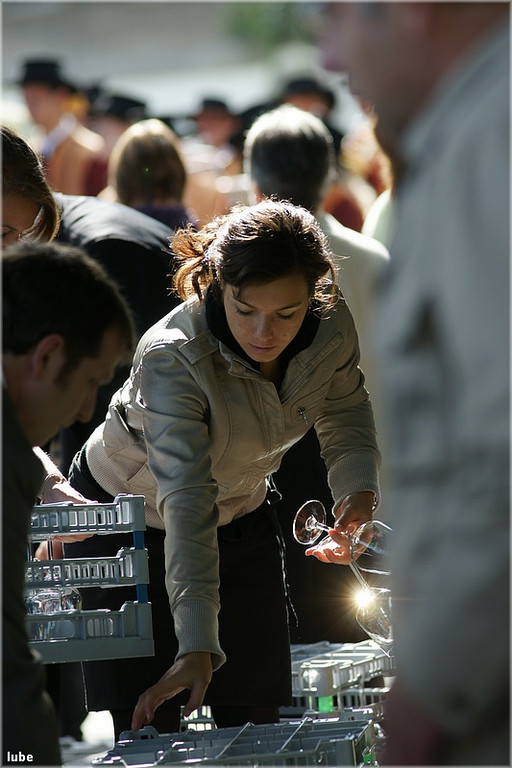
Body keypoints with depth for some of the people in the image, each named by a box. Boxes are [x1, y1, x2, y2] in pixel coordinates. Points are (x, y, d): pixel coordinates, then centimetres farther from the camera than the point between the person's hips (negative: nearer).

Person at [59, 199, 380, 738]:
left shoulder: (332, 328, -21)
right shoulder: (171, 359, -37)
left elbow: (345, 412, 1)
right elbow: (186, 498, -43)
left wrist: (358, 487, -21)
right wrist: (196, 646, -50)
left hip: (241, 513, 4)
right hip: (128, 515, -4)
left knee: (256, 718, 5)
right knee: (149, 729, -5)